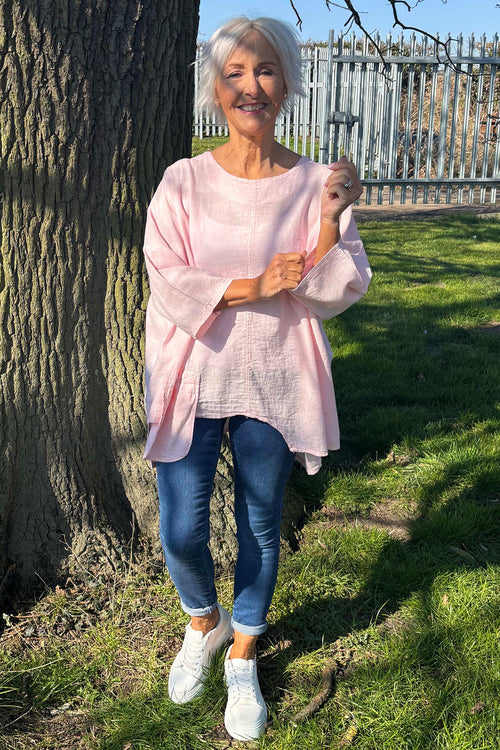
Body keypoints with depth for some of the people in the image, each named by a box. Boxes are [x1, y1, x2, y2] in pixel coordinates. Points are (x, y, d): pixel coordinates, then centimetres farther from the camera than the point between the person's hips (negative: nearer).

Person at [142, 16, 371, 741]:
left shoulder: (315, 184, -2)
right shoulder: (184, 182, -3)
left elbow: (335, 294, -6)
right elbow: (168, 282, -10)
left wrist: (331, 221, -21)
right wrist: (256, 286, -16)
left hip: (273, 382, 1)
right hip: (193, 376, 0)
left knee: (260, 527, 11)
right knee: (181, 532, 1)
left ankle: (243, 658, 35)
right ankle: (203, 621, 36)